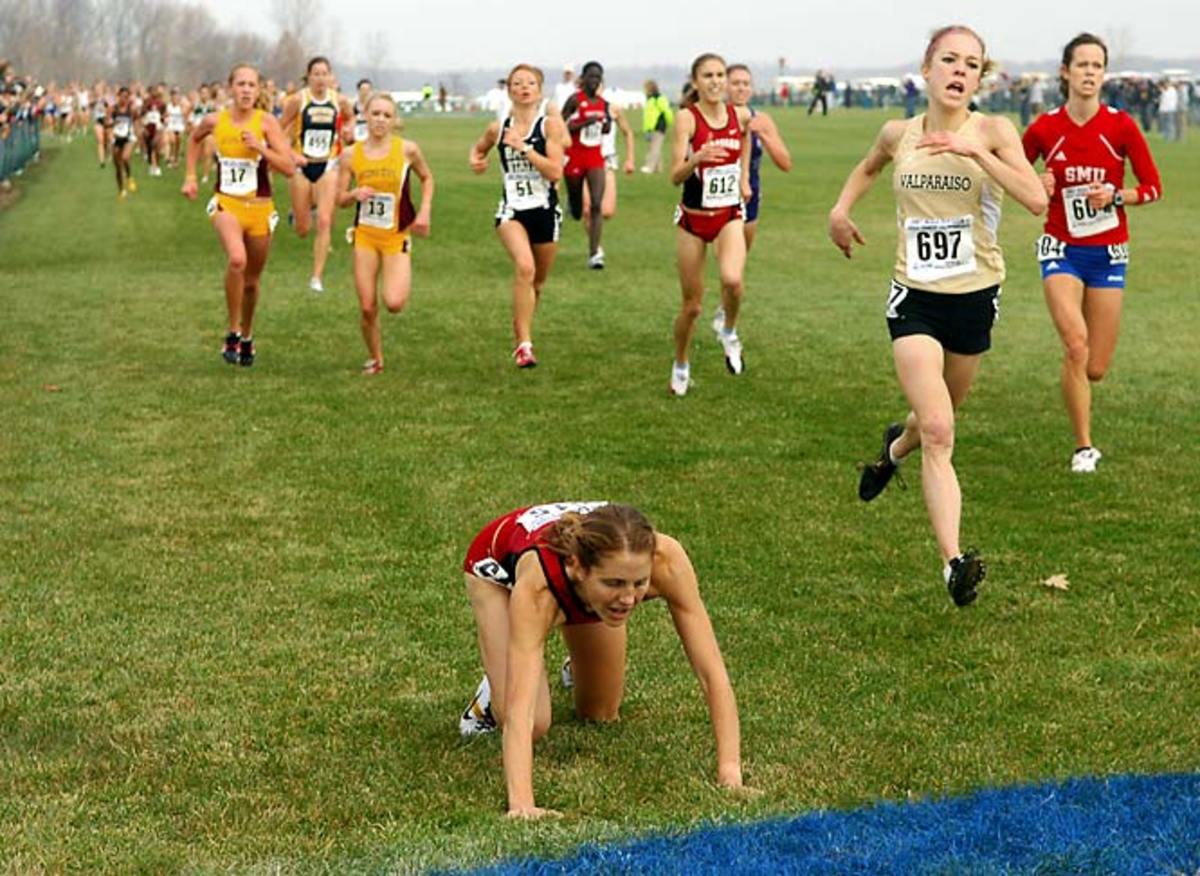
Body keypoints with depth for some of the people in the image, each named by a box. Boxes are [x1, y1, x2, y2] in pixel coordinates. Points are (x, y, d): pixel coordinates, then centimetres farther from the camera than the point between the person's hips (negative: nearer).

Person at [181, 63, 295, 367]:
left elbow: (289, 168, -12)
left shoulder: (266, 122, -7)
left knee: (251, 280, 12)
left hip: (260, 208, 1)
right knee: (237, 260, -29)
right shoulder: (214, 121, -2)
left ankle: (247, 336, 39)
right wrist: (190, 175, 16)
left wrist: (260, 147, -22)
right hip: (226, 204, -1)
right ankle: (232, 333, -14)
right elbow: (195, 139, 23)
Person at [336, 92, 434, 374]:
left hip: (397, 236, -2)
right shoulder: (352, 154, -2)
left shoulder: (407, 149, -7)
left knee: (394, 303, -17)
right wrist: (355, 194, -19)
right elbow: (340, 199, 3)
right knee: (367, 308, 0)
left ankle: (401, 280, 19)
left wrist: (424, 211, 0)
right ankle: (375, 359, 23)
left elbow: (427, 178, 11)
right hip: (365, 235, 2)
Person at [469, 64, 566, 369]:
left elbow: (556, 173, -15)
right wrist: (475, 159, 5)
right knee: (525, 267, -27)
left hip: (545, 210, 0)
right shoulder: (497, 129, 4)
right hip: (512, 210, 0)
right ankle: (524, 344, -26)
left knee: (537, 282, 14)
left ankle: (521, 330, 43)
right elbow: (479, 148, 27)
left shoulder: (550, 125, -4)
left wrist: (523, 147, -18)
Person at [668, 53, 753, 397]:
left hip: (729, 215, 2)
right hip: (693, 217, -2)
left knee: (732, 279, -28)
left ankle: (729, 332, 3)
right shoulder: (687, 118, -13)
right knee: (692, 305, 6)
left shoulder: (740, 116, -2)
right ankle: (680, 366, 31)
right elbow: (675, 177, -20)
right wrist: (698, 158, -38)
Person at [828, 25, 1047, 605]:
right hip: (915, 299, -1)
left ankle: (895, 448, 59)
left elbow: (1036, 199, -24)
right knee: (938, 431, -15)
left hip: (975, 296, 1)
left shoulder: (992, 131, -8)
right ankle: (954, 563, -20)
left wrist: (976, 152, -29)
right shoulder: (898, 134, 1)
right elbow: (869, 167, 26)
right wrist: (841, 208, 11)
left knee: (940, 414, 22)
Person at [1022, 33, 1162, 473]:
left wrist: (1115, 196, -19)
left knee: (1095, 368, 3)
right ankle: (1083, 447, -11)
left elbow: (1152, 186, -1)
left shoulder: (1121, 126, -7)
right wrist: (1039, 186, -11)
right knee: (1075, 342, -24)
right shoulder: (1044, 128, -5)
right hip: (1061, 248, -1)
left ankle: (1073, 382, 43)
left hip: (1108, 252, 1)